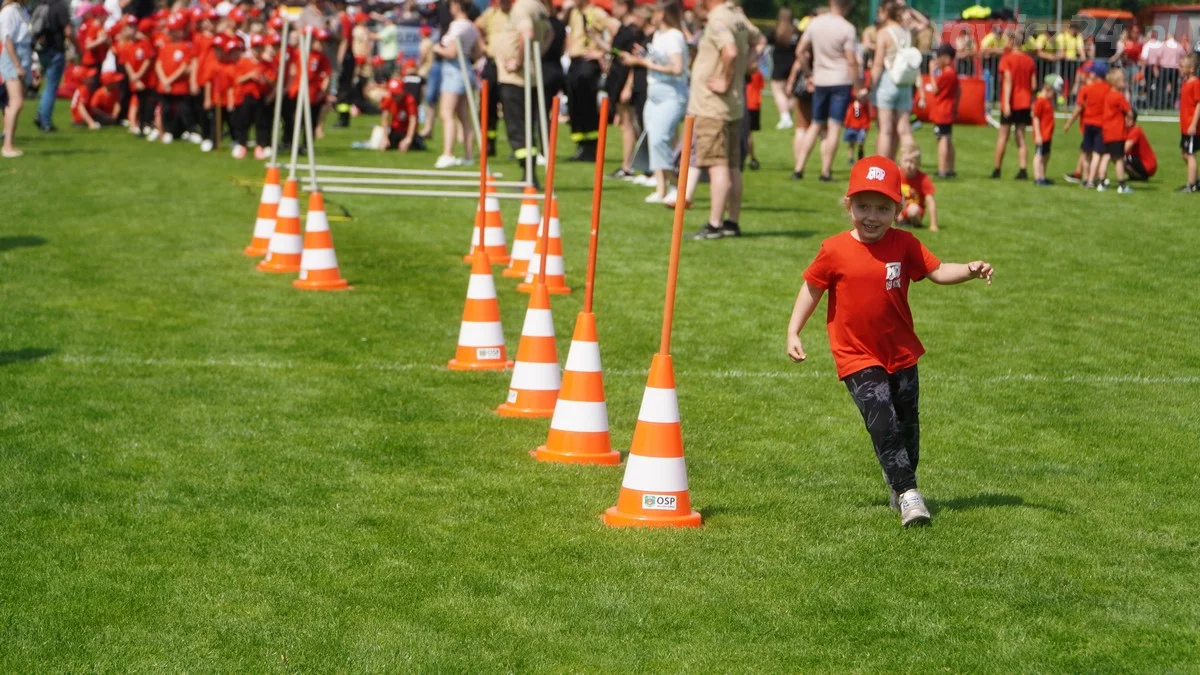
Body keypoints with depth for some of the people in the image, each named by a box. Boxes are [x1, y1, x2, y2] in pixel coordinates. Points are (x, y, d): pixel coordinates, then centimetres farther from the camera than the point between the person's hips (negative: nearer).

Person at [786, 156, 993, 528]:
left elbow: (937, 271, -1)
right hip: (858, 358, -4)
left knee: (906, 424, 14)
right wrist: (793, 333, -3)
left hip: (901, 354, 4)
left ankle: (899, 486, 34)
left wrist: (970, 270, -20)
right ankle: (907, 492, -17)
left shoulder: (904, 245, -3)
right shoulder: (835, 250, -10)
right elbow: (812, 288, 0)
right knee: (883, 422, -18)